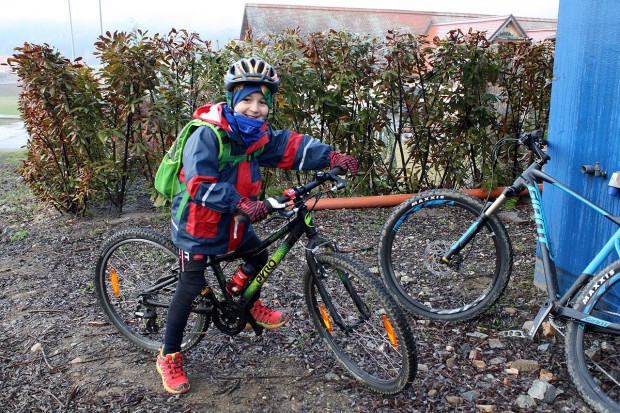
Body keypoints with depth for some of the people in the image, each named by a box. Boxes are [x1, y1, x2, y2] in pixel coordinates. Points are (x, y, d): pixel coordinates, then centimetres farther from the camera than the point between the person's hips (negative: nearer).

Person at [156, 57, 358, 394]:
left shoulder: (258, 135, -2)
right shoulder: (206, 135, -25)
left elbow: (291, 147, -6)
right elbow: (199, 184, -33)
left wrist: (331, 157, -19)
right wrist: (241, 203, -42)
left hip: (233, 223, 8)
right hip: (198, 225, -7)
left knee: (258, 256, 20)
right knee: (191, 287, -6)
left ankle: (250, 306, 48)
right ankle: (168, 356, 10)